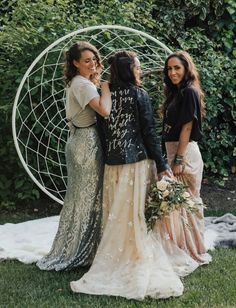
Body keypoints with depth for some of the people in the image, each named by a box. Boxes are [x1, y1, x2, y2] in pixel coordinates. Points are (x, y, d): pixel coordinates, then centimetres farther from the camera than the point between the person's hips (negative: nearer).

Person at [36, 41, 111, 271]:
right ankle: (79, 252, 10)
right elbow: (105, 110, -28)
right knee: (88, 197, -1)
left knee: (79, 196, 14)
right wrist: (105, 87, -16)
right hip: (88, 144, -10)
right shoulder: (83, 84, -16)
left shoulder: (76, 83, 15)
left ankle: (68, 251, 23)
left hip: (79, 142, 10)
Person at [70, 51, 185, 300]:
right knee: (138, 216, 2)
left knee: (117, 217, 12)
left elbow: (102, 131, 7)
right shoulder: (139, 95, -8)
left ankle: (114, 263, 20)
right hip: (138, 161, -4)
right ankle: (141, 265, 8)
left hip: (112, 163, 4)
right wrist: (162, 166, -6)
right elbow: (149, 132, -10)